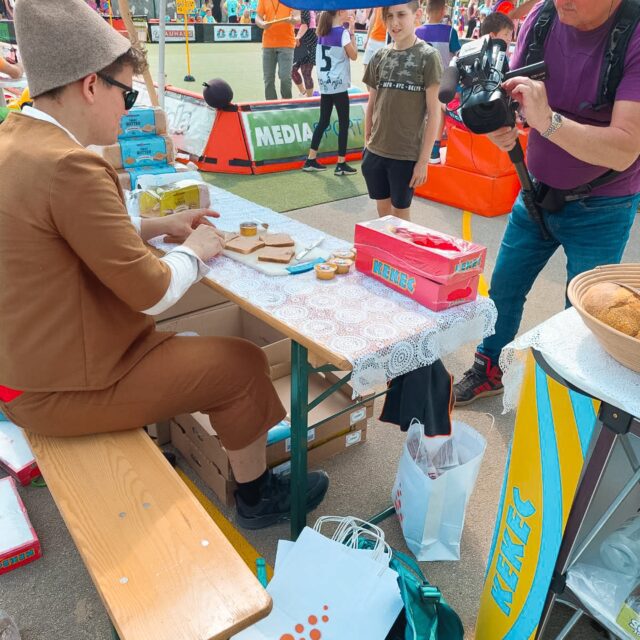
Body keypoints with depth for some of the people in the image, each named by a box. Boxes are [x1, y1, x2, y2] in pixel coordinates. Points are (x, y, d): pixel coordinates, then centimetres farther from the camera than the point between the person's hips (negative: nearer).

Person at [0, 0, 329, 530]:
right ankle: (258, 496, 23)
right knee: (244, 363, 3)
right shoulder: (69, 166, -28)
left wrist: (157, 225, 8)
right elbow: (151, 292, -24)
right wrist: (196, 252, -5)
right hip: (67, 386, -9)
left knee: (183, 342, 28)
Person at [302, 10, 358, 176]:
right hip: (338, 84, -7)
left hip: (324, 83, 7)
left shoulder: (323, 31, 9)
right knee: (343, 123, 0)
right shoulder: (342, 32, -11)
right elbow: (354, 55, -5)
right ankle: (341, 165, 1)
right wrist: (351, 32, -1)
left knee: (323, 121, 13)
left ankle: (311, 160, 14)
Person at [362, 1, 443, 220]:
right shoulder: (380, 57, 6)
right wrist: (366, 144, 10)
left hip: (407, 154, -4)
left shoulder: (428, 57, -6)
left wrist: (424, 160, -12)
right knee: (382, 208, 14)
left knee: (400, 211, 7)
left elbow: (434, 112, -8)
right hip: (375, 151, 4)